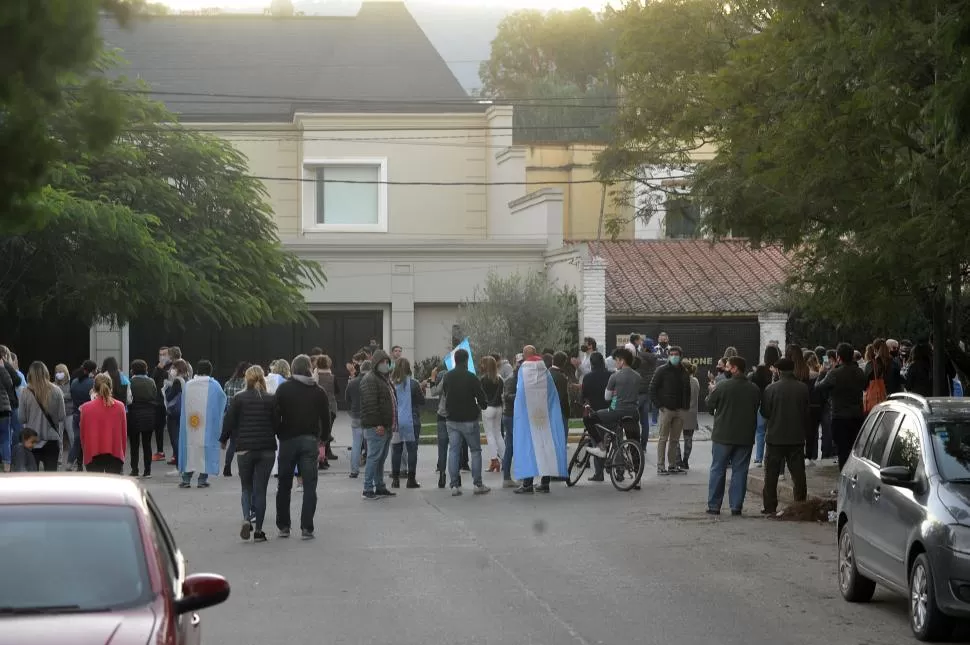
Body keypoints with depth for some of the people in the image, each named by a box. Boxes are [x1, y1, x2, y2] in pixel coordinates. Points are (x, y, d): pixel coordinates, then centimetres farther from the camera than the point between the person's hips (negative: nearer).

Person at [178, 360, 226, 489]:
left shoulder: (187, 385, 2)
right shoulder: (214, 386, -3)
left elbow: (184, 407, 10)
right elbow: (223, 401, 9)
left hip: (190, 423, 2)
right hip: (208, 424, -2)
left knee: (189, 447, 8)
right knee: (206, 448, 4)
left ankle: (186, 478, 6)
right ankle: (202, 479, 1)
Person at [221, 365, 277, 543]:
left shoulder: (238, 399, -3)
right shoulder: (271, 399, -1)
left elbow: (229, 422, -2)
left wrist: (223, 440, 15)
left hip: (244, 449, 0)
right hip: (267, 450, 0)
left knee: (247, 488, 13)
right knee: (260, 489, 5)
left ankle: (247, 519, -11)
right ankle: (258, 531, 4)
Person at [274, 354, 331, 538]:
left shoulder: (283, 389, -2)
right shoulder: (318, 392, 3)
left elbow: (276, 415, -6)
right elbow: (326, 419, 4)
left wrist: (279, 436, 5)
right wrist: (323, 442, 13)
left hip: (288, 440, 0)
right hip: (310, 441, 0)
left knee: (284, 486, 11)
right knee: (309, 487, 1)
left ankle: (283, 526, 14)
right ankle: (306, 528, -6)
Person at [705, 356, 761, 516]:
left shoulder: (723, 386, -12)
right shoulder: (754, 389, 1)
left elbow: (709, 405, -2)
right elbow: (757, 409, 11)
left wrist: (710, 393, 17)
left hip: (723, 436, -3)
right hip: (745, 437, 3)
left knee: (718, 470, 6)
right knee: (740, 471, 8)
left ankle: (714, 505, 7)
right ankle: (736, 506, 7)